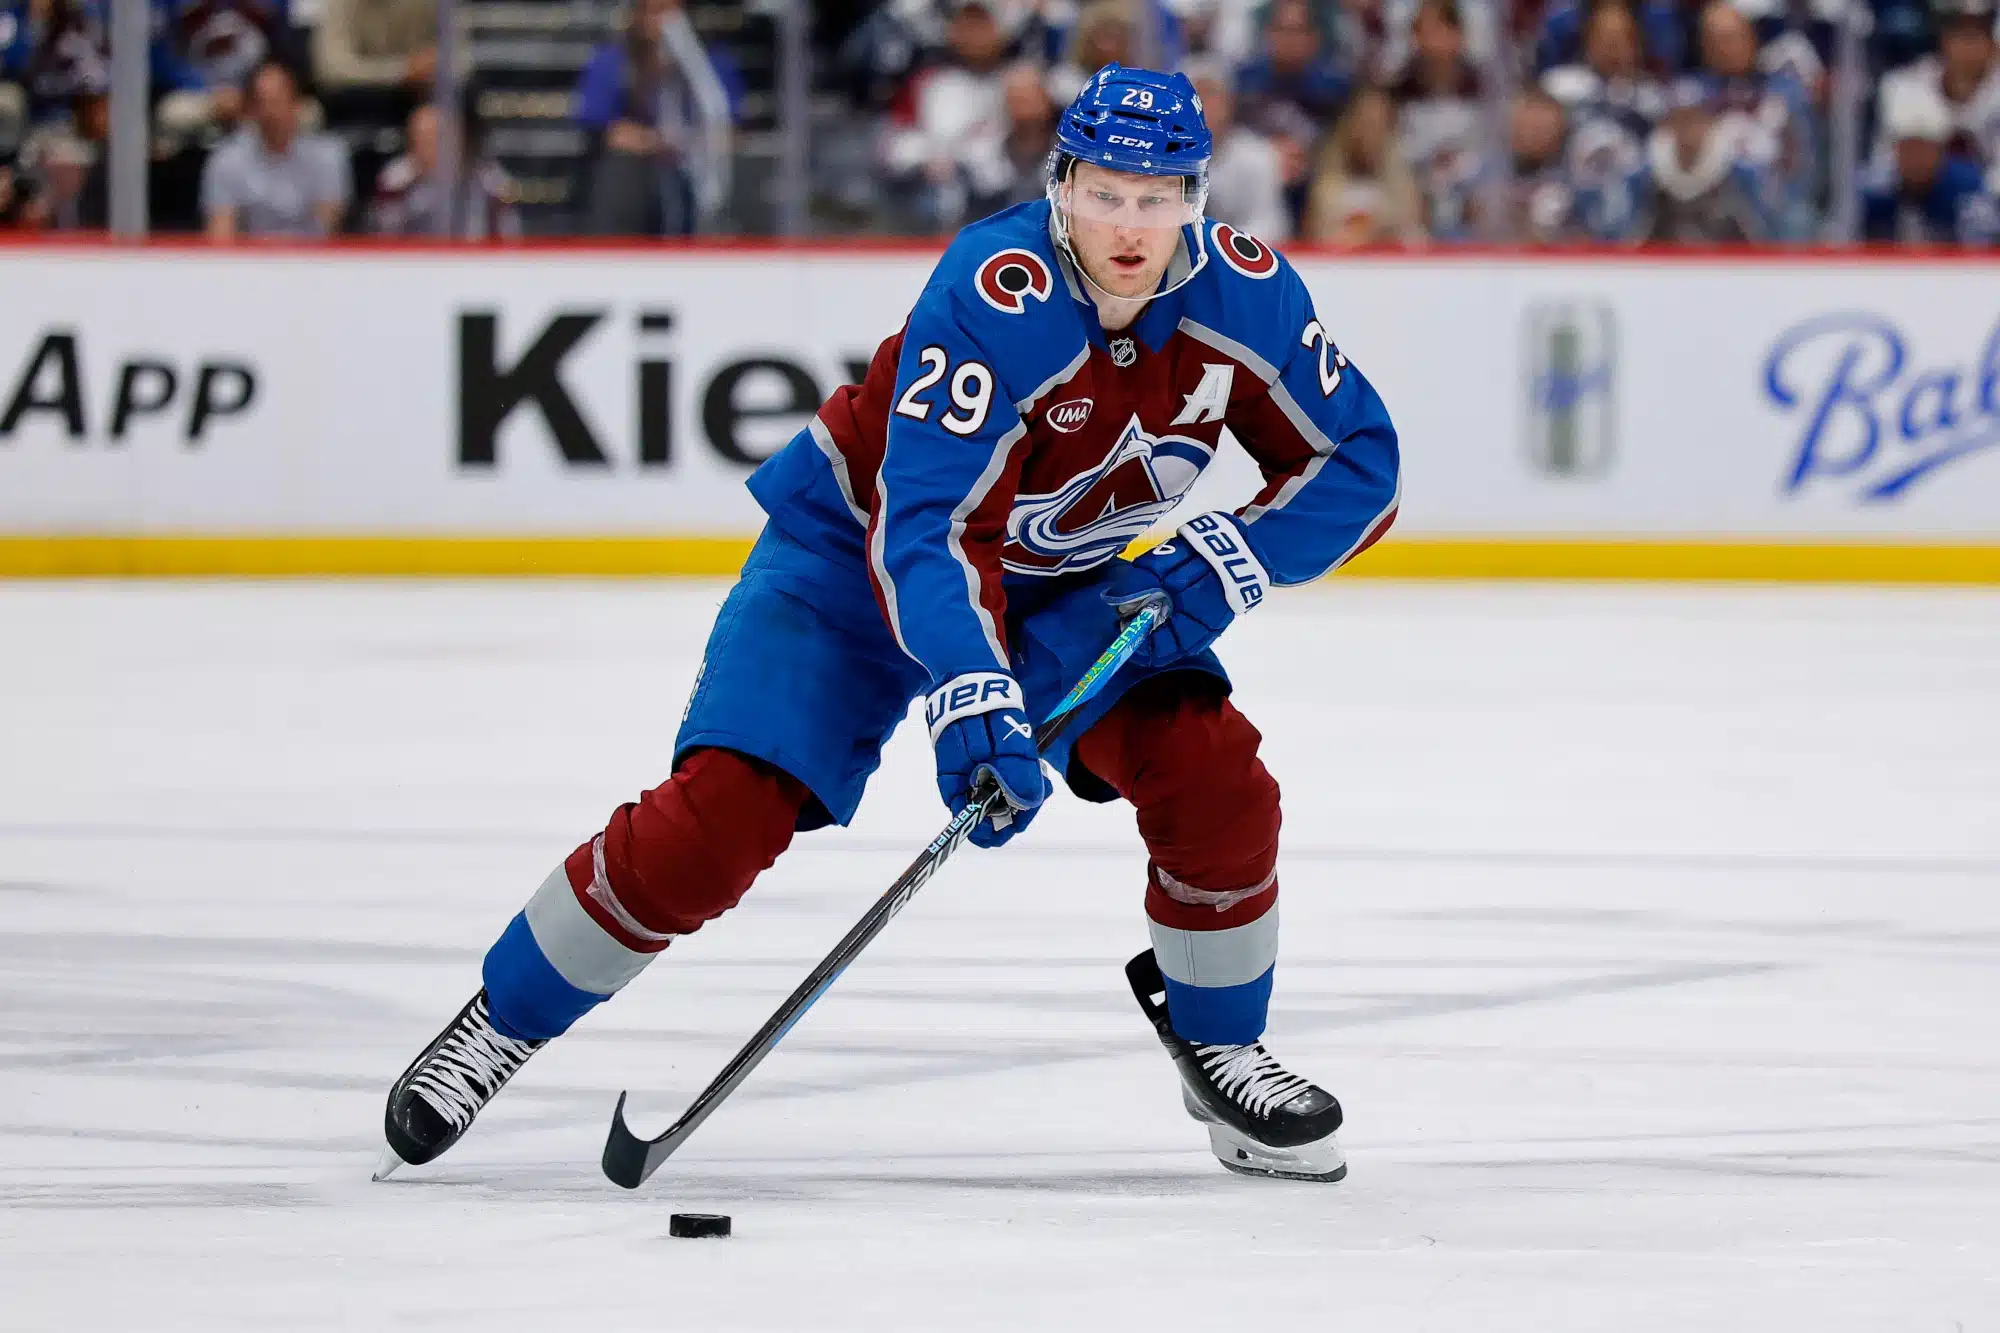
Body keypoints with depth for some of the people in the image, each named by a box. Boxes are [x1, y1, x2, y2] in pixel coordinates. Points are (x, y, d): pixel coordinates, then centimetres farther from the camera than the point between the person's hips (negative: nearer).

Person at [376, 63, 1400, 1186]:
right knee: (722, 812, -16)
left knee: (1212, 778, -16)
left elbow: (1357, 461, -8)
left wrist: (1228, 565, -23)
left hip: (1064, 577, 4)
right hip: (862, 544, -4)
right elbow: (931, 527, -38)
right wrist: (973, 696, -51)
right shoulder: (991, 297, -34)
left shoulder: (1243, 293, -19)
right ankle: (500, 1027, 2)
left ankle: (1222, 1054, 8)